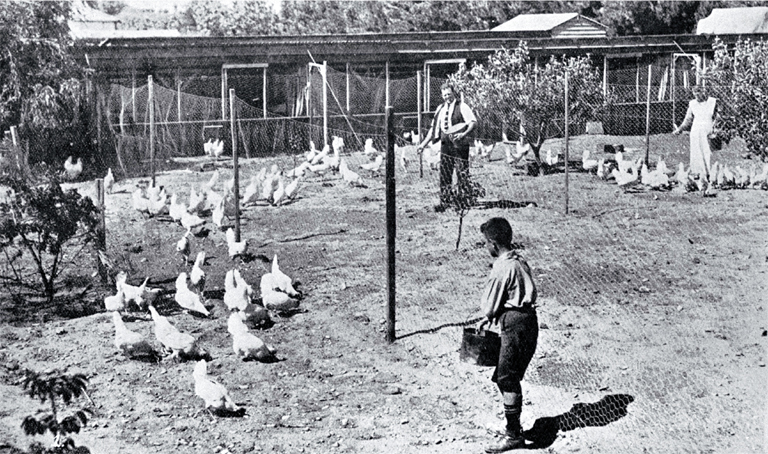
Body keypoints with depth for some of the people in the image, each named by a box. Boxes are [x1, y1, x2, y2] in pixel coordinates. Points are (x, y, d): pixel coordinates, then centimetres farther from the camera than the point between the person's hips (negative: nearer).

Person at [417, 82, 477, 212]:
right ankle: (444, 202, 5)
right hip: (445, 145, 5)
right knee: (444, 175, 2)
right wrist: (424, 144, 13)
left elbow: (473, 122, -10)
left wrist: (464, 134, -27)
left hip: (459, 146, -5)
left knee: (462, 174, -2)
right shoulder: (440, 109, 13)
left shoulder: (462, 106, -4)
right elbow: (434, 128, 18)